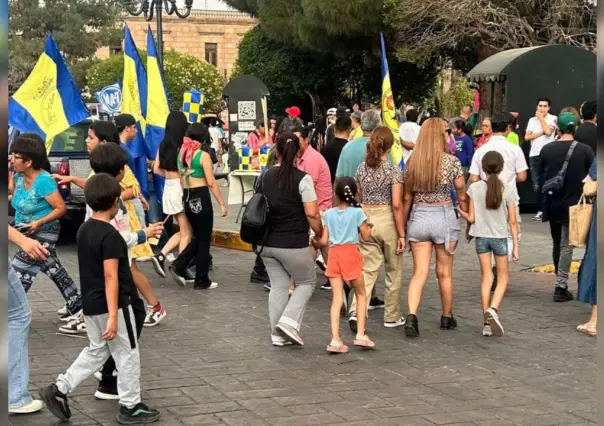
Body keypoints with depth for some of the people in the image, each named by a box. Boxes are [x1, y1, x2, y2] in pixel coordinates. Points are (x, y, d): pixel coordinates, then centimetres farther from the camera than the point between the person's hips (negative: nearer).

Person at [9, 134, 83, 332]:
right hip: (28, 234, 9)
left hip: (42, 235, -9)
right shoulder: (18, 176, -1)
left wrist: (39, 222, -28)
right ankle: (76, 305, 32)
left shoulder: (44, 181, -24)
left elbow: (61, 208, -23)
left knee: (18, 276, -11)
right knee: (53, 269, 19)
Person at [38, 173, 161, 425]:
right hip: (112, 305, -8)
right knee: (127, 354, 5)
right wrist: (113, 315, -24)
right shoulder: (110, 235, -20)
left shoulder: (84, 230, 6)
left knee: (96, 351, 20)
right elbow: (111, 277, -23)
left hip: (90, 303, 8)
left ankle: (59, 390, 14)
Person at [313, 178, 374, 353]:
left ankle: (335, 340, -5)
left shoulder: (329, 213, 5)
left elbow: (324, 241, 4)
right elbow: (366, 237, -1)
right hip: (351, 254, -2)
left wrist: (315, 242, 25)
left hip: (334, 254, 2)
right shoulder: (357, 212, -3)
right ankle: (360, 334, 9)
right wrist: (366, 225, 16)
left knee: (336, 299, 2)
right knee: (361, 294, 15)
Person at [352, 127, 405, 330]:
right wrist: (401, 234, -9)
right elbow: (397, 204, -14)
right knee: (393, 271, 13)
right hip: (387, 220, -4)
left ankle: (356, 312, -14)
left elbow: (359, 198, 11)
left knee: (367, 270, 6)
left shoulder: (361, 168, 3)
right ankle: (392, 317, 22)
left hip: (366, 220, 4)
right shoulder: (394, 171, -11)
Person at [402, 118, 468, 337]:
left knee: (419, 273, 4)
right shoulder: (451, 161, -8)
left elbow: (407, 198, 4)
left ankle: (411, 316, -14)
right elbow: (462, 196, -4)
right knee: (444, 273, 12)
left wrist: (403, 226, 12)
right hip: (443, 217, -2)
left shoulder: (412, 162, 0)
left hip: (418, 217, 2)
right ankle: (447, 317, 27)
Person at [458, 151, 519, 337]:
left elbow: (471, 218, -5)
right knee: (503, 276, 14)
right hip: (500, 238, -1)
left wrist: (459, 211, 15)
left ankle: (487, 322, 10)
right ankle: (493, 309, -11)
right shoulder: (508, 191, -9)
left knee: (486, 277, 10)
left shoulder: (474, 188, -7)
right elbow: (512, 221, -6)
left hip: (481, 237, 2)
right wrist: (516, 247, 0)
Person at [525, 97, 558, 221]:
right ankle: (540, 211, 9)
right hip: (534, 155, 4)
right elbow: (527, 137, 5)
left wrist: (541, 118, -3)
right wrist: (541, 132, -6)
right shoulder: (532, 120, 14)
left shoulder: (553, 118, 2)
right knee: (536, 185, 4)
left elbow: (548, 131, -15)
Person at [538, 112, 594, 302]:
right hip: (573, 205, -3)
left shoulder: (547, 149, -3)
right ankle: (561, 287, -5)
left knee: (557, 244, 17)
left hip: (552, 205, 3)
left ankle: (561, 284, 24)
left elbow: (540, 178, 3)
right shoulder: (585, 151, -10)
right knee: (566, 246, 1)